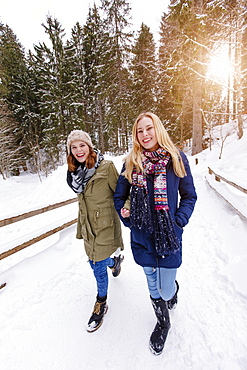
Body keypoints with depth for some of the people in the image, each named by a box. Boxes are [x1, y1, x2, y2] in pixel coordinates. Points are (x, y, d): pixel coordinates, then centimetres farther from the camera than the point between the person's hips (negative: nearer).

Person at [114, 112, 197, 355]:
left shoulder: (176, 158, -4)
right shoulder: (131, 163, -1)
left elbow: (189, 196, 1)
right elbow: (119, 197, 6)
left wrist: (178, 222, -10)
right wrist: (128, 221, -4)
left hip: (169, 237, -1)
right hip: (142, 237, 2)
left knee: (165, 291, 9)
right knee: (152, 286, 20)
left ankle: (173, 289, 49)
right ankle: (163, 322, 52)